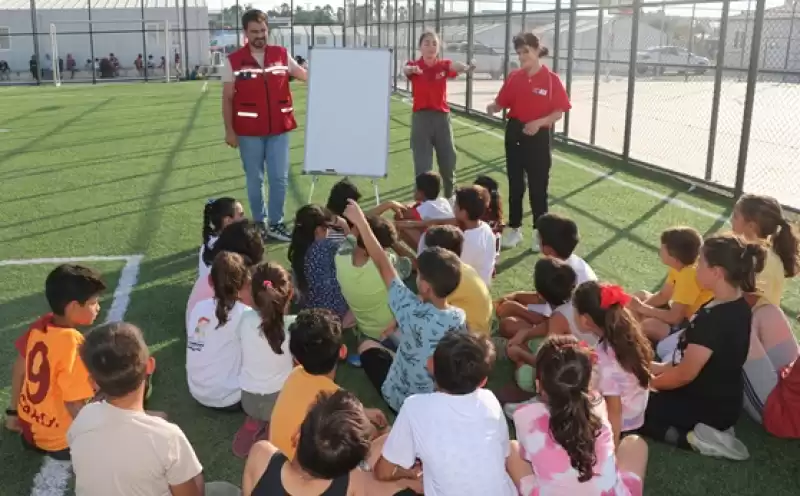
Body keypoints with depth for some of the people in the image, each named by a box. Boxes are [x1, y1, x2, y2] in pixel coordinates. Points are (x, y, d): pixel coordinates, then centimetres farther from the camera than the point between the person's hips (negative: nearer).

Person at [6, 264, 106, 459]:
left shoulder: (40, 325, -7)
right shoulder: (73, 344, -29)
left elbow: (19, 370, 7)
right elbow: (74, 404, -27)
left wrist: (14, 412, 20)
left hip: (29, 429, 8)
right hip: (60, 442, -8)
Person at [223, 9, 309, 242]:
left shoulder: (281, 55, 2)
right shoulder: (234, 61, -4)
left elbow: (307, 76, 7)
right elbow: (227, 99, -2)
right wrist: (229, 130, -6)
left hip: (279, 129, 2)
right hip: (249, 131, -2)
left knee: (280, 178, 6)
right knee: (254, 179, 10)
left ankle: (276, 223, 20)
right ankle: (259, 223, 24)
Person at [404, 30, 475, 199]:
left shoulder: (444, 65, 0)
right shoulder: (414, 65, -3)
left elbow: (455, 66, -24)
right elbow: (405, 69, -28)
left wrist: (465, 67, -50)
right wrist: (412, 69, -54)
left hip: (441, 117, 2)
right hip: (421, 118, -2)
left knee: (448, 162, 11)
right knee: (422, 166, -1)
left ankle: (450, 198, 33)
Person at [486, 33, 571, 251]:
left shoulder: (551, 79, -9)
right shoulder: (514, 77, 2)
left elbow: (559, 112, -8)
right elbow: (502, 103, 4)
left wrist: (539, 122, -23)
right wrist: (493, 107, -18)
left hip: (538, 137, -4)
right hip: (514, 133, 4)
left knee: (538, 187, 5)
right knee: (515, 184, 12)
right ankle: (514, 229, 25)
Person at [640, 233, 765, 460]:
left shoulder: (714, 318, -31)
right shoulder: (738, 307, -1)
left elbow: (685, 374, -23)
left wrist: (648, 382, -6)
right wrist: (661, 367, 8)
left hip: (707, 407, -9)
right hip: (722, 401, 9)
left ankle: (692, 438, -9)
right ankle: (710, 429, 11)